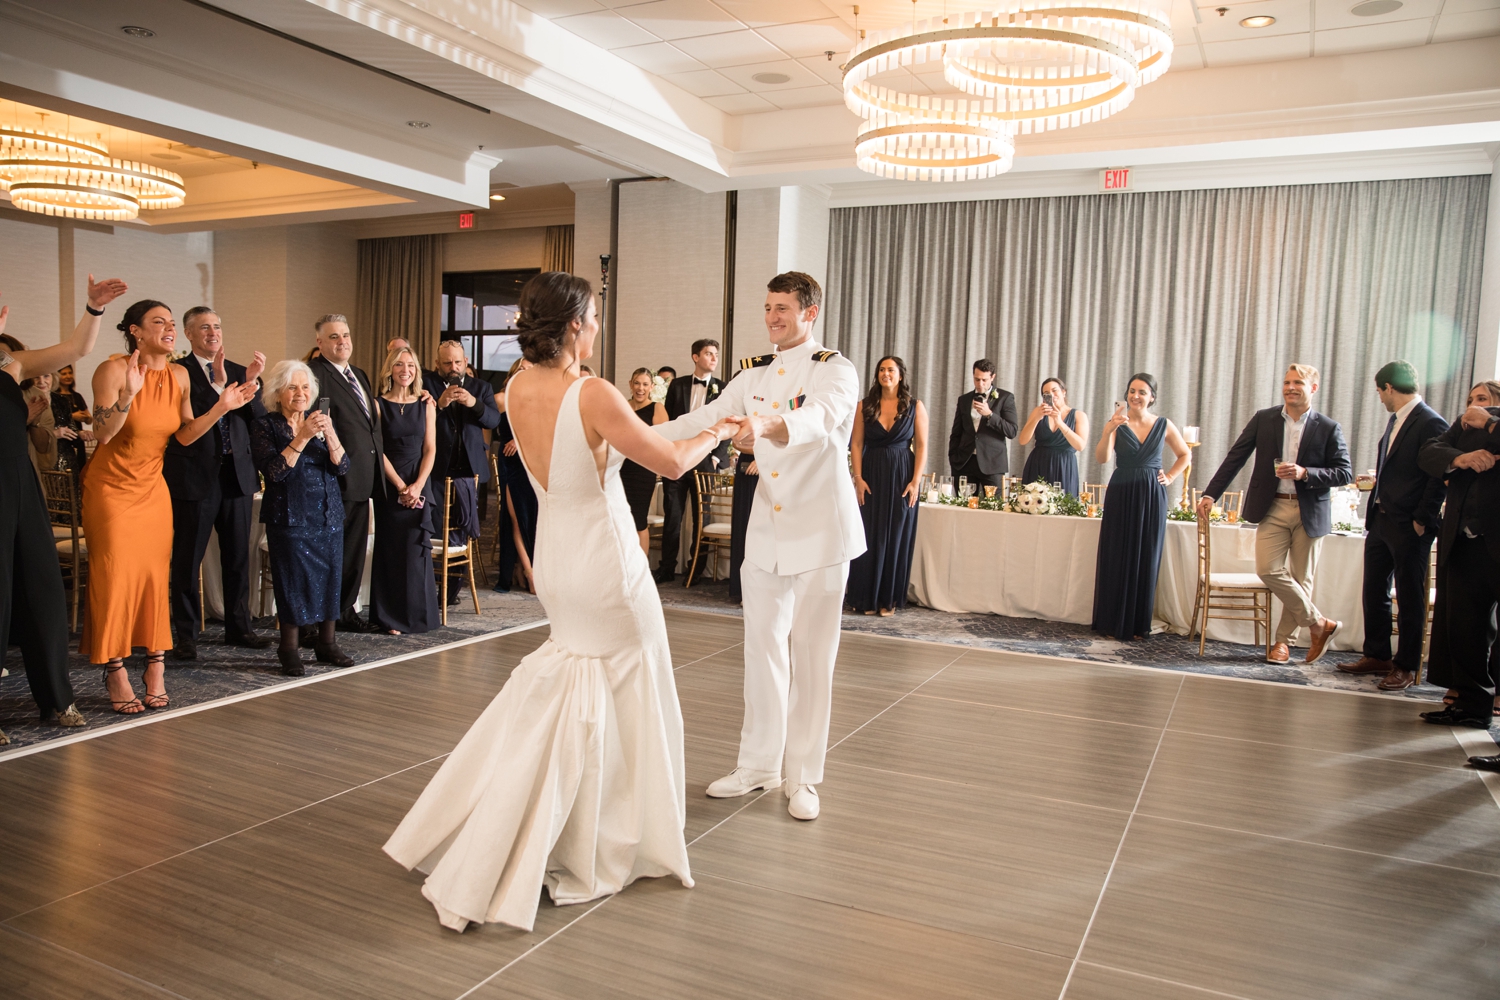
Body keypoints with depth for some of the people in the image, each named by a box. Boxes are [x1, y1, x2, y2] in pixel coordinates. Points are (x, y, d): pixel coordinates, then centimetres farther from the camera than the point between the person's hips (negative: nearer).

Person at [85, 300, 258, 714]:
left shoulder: (178, 375, 1)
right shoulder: (113, 370, -15)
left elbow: (184, 435, 4)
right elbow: (103, 434, -23)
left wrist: (222, 407, -7)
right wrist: (128, 394, -37)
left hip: (153, 489, 5)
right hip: (111, 489, -5)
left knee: (156, 576, 3)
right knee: (114, 577, -3)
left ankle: (155, 671, 10)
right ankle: (116, 675, 6)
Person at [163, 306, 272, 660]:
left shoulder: (238, 372, 11)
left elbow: (258, 421, 3)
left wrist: (252, 383, -11)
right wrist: (217, 384, -23)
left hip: (236, 475, 5)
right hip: (195, 477, -4)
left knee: (238, 557, 11)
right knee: (188, 559, 5)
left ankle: (238, 627, 23)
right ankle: (186, 634, 15)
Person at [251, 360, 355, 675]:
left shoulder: (322, 421, 10)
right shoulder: (265, 426, -2)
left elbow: (342, 467, -1)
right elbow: (274, 472, -16)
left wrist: (329, 435, -18)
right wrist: (302, 437, -22)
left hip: (329, 514, 4)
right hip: (289, 516, -4)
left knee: (330, 575, 4)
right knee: (292, 579, -3)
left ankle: (327, 643, 15)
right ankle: (289, 649, 8)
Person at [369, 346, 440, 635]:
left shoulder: (426, 404, 7)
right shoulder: (379, 404, 0)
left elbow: (430, 449, 3)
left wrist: (417, 485, -10)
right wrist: (400, 486, -11)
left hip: (419, 483, 2)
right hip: (389, 484, -2)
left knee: (416, 547, 0)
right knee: (391, 548, 2)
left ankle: (418, 614, 10)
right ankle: (390, 618, 8)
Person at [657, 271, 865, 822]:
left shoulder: (835, 370, -10)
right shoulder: (754, 373, 11)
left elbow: (820, 417, -31)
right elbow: (704, 419, 6)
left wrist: (767, 423, -52)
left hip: (819, 533, -5)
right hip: (766, 529, 5)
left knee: (811, 654, 1)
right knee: (762, 647, 10)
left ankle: (804, 778, 14)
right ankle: (758, 763, 25)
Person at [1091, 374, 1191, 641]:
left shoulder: (1164, 426, 4)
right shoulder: (1117, 423, -1)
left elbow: (1185, 454, 19)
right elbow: (1102, 458, -14)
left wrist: (1170, 477, 6)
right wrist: (1108, 430, -27)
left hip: (1151, 498, 1)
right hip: (1120, 496, -1)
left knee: (1146, 559, 5)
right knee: (1116, 558, 1)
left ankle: (1138, 624, 14)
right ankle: (1113, 622, 10)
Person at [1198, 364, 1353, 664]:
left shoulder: (1328, 428, 0)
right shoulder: (1263, 420, 4)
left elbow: (1345, 473, -3)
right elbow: (1235, 458, 3)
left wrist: (1305, 473, -18)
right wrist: (1210, 494, -4)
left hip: (1310, 512, -1)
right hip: (1273, 508, 1)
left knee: (1300, 578, 4)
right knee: (1268, 569, -12)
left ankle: (1282, 639, 20)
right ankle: (1319, 624, 5)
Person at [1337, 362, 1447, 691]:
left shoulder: (1430, 423, -15)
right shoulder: (1395, 420, 13)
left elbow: (1437, 478, -18)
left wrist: (1421, 521, -17)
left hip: (1409, 527, -9)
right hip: (1381, 519, 9)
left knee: (1409, 599, 2)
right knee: (1374, 592, 15)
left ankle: (1406, 667, 11)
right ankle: (1377, 656, 26)